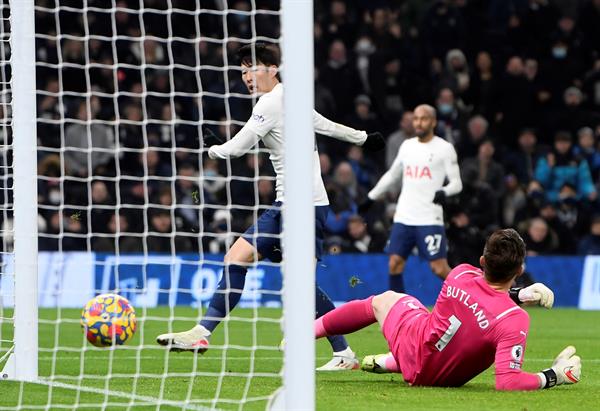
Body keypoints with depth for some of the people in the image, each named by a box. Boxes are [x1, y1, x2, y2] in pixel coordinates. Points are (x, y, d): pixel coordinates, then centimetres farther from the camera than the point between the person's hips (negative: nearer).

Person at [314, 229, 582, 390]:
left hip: (411, 345, 1)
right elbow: (507, 382, -36)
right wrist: (554, 376, -26)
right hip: (442, 377, -1)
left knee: (383, 300, 32)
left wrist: (519, 295, -4)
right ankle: (388, 363, 37)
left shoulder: (461, 274, -24)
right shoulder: (515, 320, -37)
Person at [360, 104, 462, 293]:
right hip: (403, 218, 5)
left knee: (439, 268, -9)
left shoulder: (444, 148, -3)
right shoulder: (407, 146, 13)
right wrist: (371, 198, 28)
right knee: (395, 263, -1)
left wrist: (444, 192, -27)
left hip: (430, 219, -5)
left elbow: (457, 183, -6)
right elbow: (392, 176, 26)